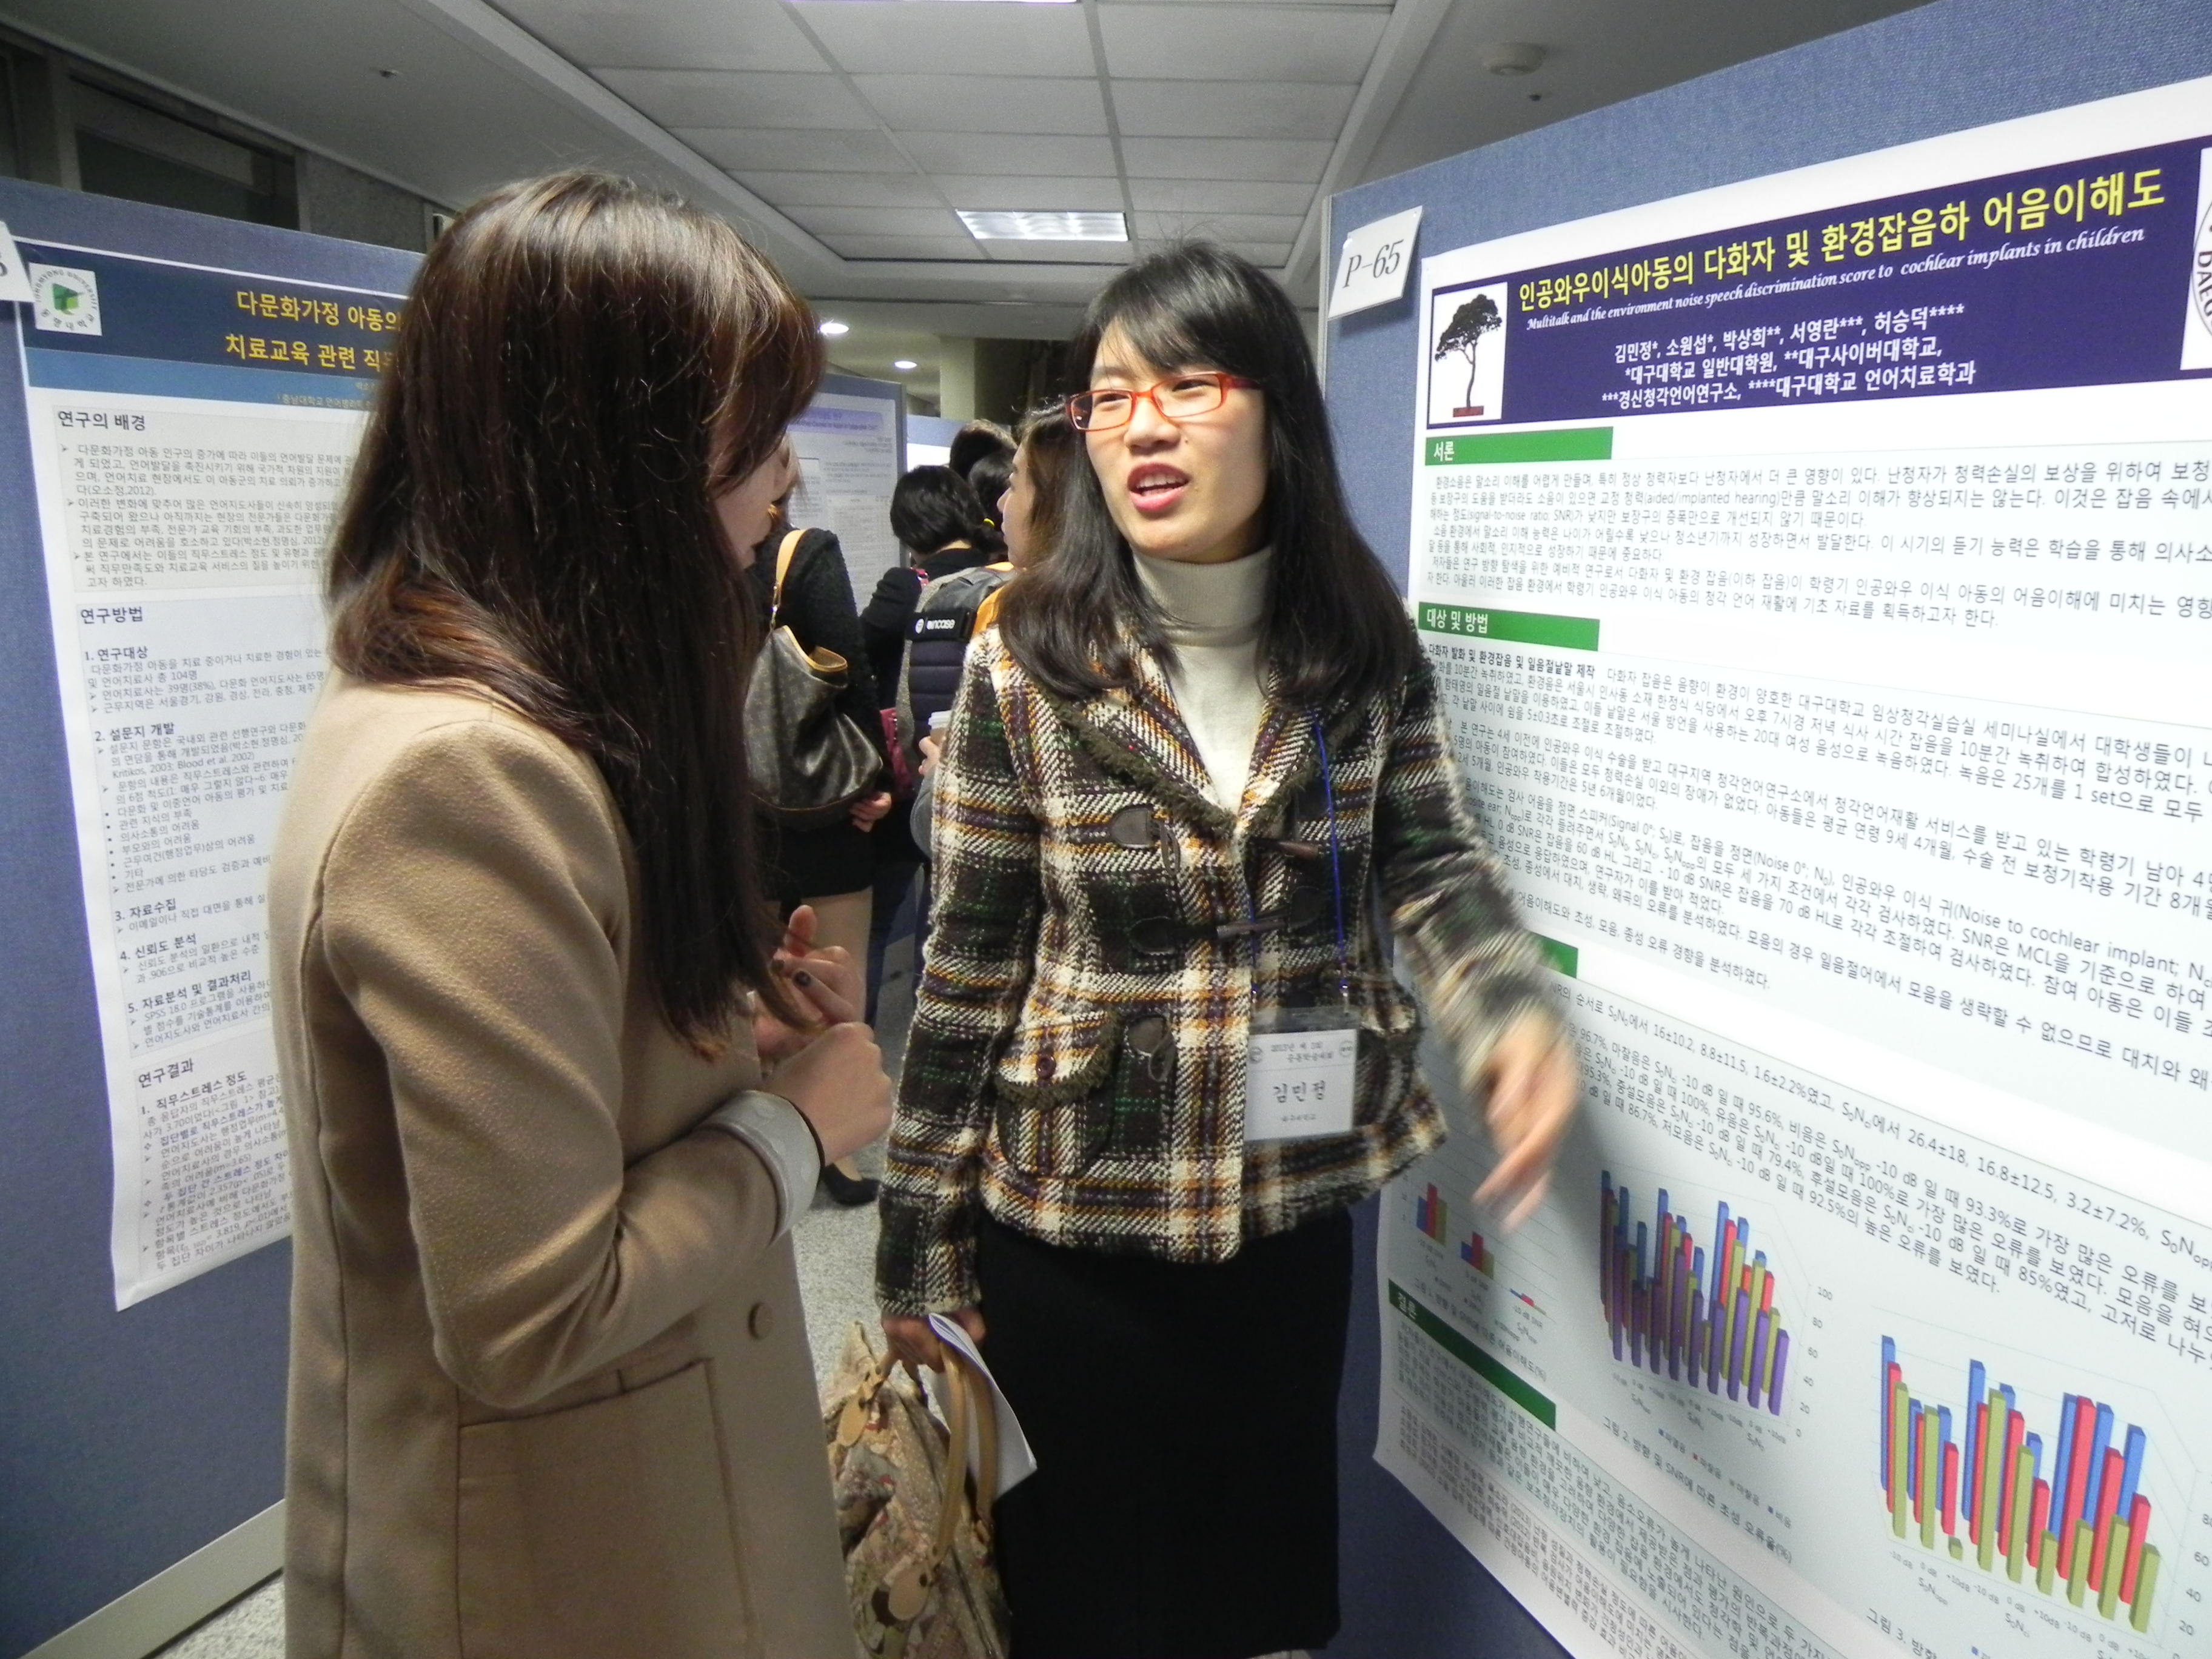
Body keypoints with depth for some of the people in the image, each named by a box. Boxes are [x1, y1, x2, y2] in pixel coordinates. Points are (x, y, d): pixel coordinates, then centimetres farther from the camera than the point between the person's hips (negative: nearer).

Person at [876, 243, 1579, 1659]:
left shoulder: (1366, 649, -4)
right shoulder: (1026, 664, -11)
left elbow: (1433, 861, -4)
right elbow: (971, 963, -7)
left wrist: (1513, 1012, -27)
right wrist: (921, 1244, -3)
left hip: (1295, 1210, 2)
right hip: (1069, 1224, -2)